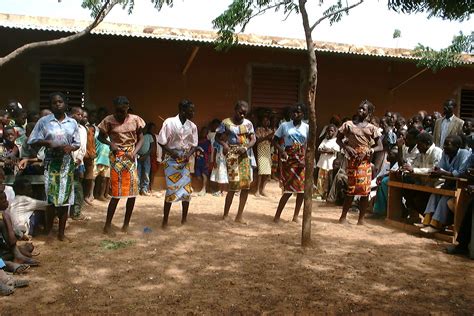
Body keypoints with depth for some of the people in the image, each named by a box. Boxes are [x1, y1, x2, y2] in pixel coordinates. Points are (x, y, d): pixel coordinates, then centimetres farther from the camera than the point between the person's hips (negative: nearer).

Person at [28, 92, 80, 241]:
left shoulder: (72, 122, 6)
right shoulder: (43, 121, -1)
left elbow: (77, 143, 9)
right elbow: (33, 141, 0)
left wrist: (71, 147, -11)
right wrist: (47, 142, -16)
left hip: (67, 163, 2)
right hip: (51, 162, -2)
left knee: (65, 196, 4)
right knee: (51, 196, -6)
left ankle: (61, 231, 14)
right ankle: (48, 230, 10)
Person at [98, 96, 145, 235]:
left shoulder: (135, 119, -1)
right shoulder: (109, 120, -5)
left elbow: (140, 139, 5)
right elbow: (101, 137, 7)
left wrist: (134, 152, -11)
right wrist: (110, 143, -12)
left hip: (131, 158, 3)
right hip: (116, 158, -2)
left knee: (133, 191, 3)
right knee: (116, 193, -4)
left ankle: (126, 224, 17)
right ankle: (107, 224, 9)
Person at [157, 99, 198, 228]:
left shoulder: (192, 126, -1)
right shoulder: (169, 122, -12)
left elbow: (194, 144, 7)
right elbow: (161, 142, -6)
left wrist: (189, 154, -11)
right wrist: (172, 152, -16)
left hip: (185, 161, 4)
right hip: (171, 160, -4)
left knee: (187, 189, 4)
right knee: (171, 190, -6)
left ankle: (184, 219, 19)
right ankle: (165, 221, 6)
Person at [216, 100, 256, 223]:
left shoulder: (248, 123, 6)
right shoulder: (226, 122, -3)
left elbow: (253, 139, 5)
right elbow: (217, 136, 4)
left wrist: (246, 147, -14)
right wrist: (224, 144, -15)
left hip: (245, 156, 5)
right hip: (232, 155, -4)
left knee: (246, 185, 2)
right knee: (233, 185, -10)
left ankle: (240, 215, 12)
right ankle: (225, 215, 4)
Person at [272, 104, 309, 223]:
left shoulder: (307, 128, 4)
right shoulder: (284, 125, 0)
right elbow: (275, 140, 4)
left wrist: (306, 160, -9)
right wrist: (282, 151, -13)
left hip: (302, 160, 3)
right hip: (289, 159, -3)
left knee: (302, 188, 2)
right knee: (288, 189, -7)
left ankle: (296, 216, 14)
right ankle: (277, 215, 3)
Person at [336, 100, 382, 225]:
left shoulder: (372, 128, 6)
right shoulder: (348, 124, 5)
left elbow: (380, 146, 4)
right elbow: (338, 139, 7)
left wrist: (369, 151, -13)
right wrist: (346, 147, -12)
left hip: (365, 162, 1)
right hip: (352, 160, -1)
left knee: (365, 190, 0)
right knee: (350, 189, 0)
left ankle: (361, 218, 10)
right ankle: (343, 215, 10)